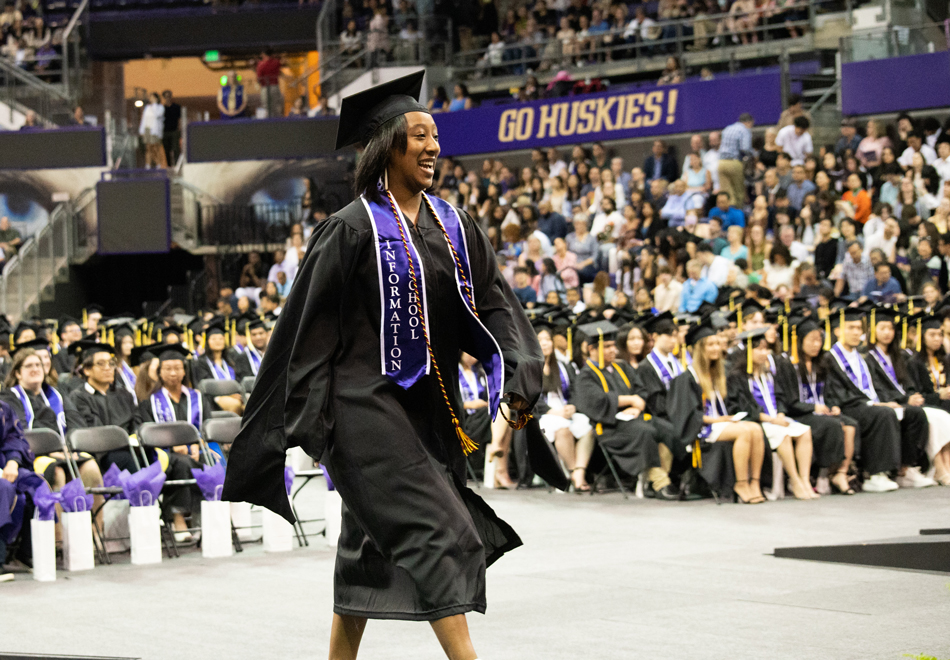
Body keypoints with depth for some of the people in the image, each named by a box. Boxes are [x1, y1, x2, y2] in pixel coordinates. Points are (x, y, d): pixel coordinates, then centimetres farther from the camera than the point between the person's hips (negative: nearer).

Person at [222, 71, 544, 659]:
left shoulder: (454, 227, 10)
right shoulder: (352, 230, -7)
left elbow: (495, 306, 5)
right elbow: (312, 330, -6)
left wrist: (517, 381, -11)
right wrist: (311, 421, -9)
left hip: (429, 407, 6)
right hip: (369, 406, -6)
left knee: (373, 549, 14)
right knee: (435, 534, -14)